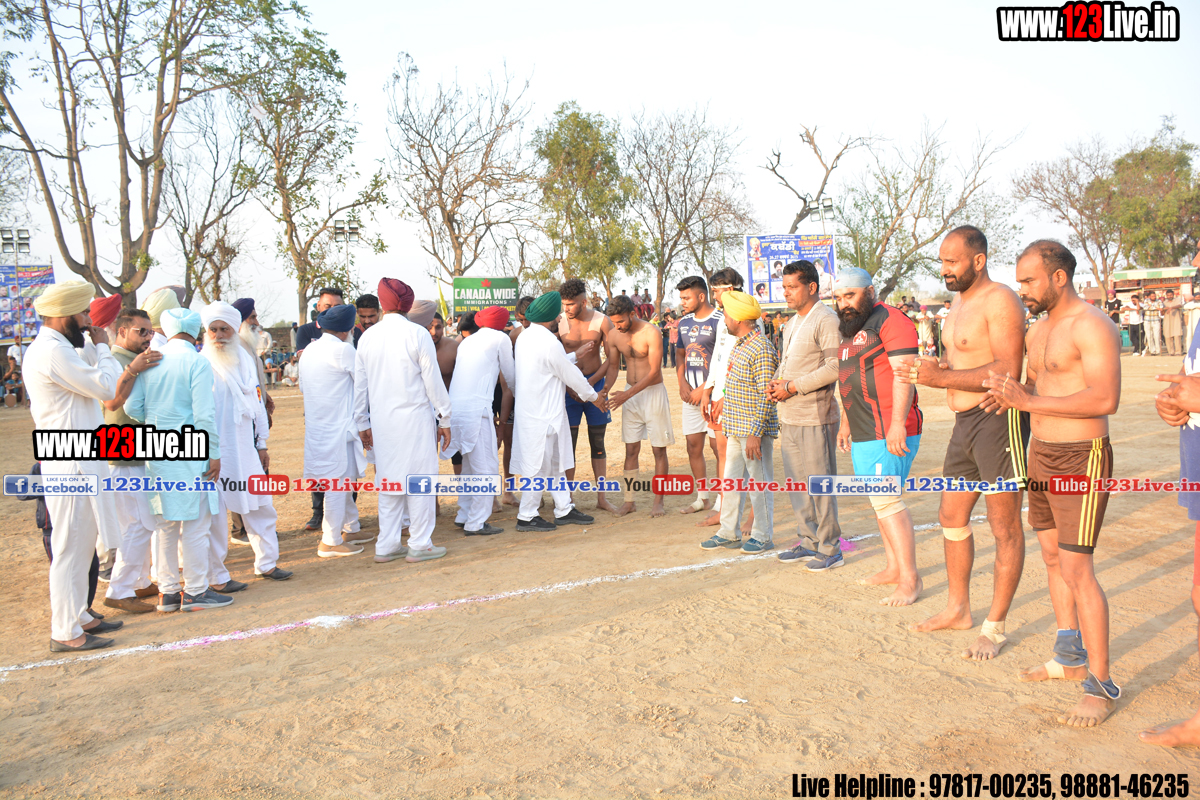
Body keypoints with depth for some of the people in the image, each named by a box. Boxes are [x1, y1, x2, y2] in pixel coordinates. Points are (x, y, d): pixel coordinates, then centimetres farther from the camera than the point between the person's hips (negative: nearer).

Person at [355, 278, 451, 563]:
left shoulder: (367, 336, 4)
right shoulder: (417, 334, -8)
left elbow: (360, 384, 9)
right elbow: (433, 381, -7)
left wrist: (362, 423, 18)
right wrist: (445, 419, 1)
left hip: (381, 420, 5)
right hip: (414, 416, -4)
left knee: (388, 480, 12)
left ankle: (387, 545, 17)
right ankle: (419, 544, 7)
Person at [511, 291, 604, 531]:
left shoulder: (525, 337, 8)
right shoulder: (549, 343, -20)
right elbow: (571, 376, -11)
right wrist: (593, 396, 1)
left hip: (530, 410, 10)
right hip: (543, 414, -10)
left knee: (555, 463, 16)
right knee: (540, 465, 0)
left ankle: (564, 509, 24)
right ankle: (527, 516, 10)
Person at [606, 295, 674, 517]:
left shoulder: (651, 333, -17)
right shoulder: (613, 335, -2)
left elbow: (654, 371, -19)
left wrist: (626, 395, -23)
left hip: (653, 392, -4)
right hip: (630, 393, 4)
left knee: (659, 449, 1)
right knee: (631, 449, 3)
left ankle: (658, 501, 10)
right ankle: (629, 501, 8)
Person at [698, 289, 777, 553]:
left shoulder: (761, 350, -17)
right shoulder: (739, 345, 12)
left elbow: (766, 396, -20)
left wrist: (755, 433, -22)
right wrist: (725, 411, 22)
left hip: (754, 430, -9)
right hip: (735, 428, 9)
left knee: (758, 482, 2)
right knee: (730, 480, 13)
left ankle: (763, 536, 15)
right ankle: (729, 533, 23)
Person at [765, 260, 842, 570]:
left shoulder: (827, 320, -10)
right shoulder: (792, 324, 19)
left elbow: (835, 367, -18)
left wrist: (791, 387, -17)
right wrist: (775, 382, 5)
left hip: (815, 416, -9)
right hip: (788, 417, 9)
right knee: (797, 483, 13)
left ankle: (830, 549, 8)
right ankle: (809, 542, 25)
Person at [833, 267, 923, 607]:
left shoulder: (890, 320, -10)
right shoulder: (850, 330, 19)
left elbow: (904, 373, -18)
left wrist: (898, 424, -24)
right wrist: (846, 422, 26)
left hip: (889, 432, -10)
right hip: (863, 433, 10)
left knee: (886, 501, -10)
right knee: (879, 500, 14)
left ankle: (910, 579, -2)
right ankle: (894, 567, 24)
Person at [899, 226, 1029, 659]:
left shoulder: (1000, 301, -13)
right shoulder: (959, 304, 17)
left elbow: (1007, 371, -22)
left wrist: (942, 377, -24)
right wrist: (933, 370, 3)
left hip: (998, 420, -10)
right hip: (964, 421, 10)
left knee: (1004, 527, 0)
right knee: (952, 518, 15)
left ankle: (995, 627, 9)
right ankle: (958, 608, 29)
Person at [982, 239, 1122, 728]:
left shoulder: (1091, 326, -16)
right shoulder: (1039, 329, 13)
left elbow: (1105, 398, -26)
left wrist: (1029, 401, -25)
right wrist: (1012, 393, 2)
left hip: (1081, 459, -9)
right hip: (1041, 454, 9)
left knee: (1076, 569, -9)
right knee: (1052, 558, 16)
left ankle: (1101, 686, 2)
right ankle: (1070, 657, 31)